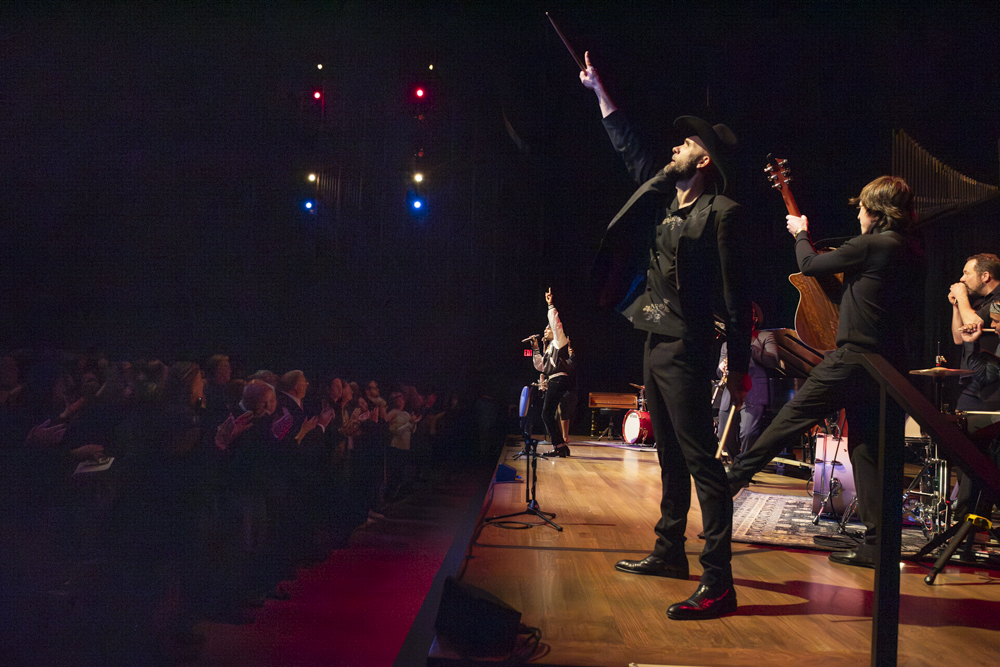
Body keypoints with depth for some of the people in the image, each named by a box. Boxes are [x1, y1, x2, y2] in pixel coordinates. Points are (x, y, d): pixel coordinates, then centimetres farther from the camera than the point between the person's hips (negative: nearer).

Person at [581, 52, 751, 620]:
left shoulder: (722, 212, -10)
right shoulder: (663, 194, 13)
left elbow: (736, 294, -13)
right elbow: (630, 146, 27)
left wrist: (740, 366, -15)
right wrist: (599, 89, 31)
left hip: (687, 349, -9)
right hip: (656, 344, 9)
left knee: (701, 459, -9)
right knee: (670, 457, 16)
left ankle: (718, 583, -5)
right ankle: (669, 552, 29)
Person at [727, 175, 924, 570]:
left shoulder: (871, 245, -11)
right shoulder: (912, 252, 12)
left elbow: (811, 265, -2)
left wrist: (801, 234, 19)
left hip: (853, 358, -7)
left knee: (792, 418, 4)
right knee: (869, 449, 9)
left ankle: (736, 475, 14)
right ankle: (877, 544, 9)